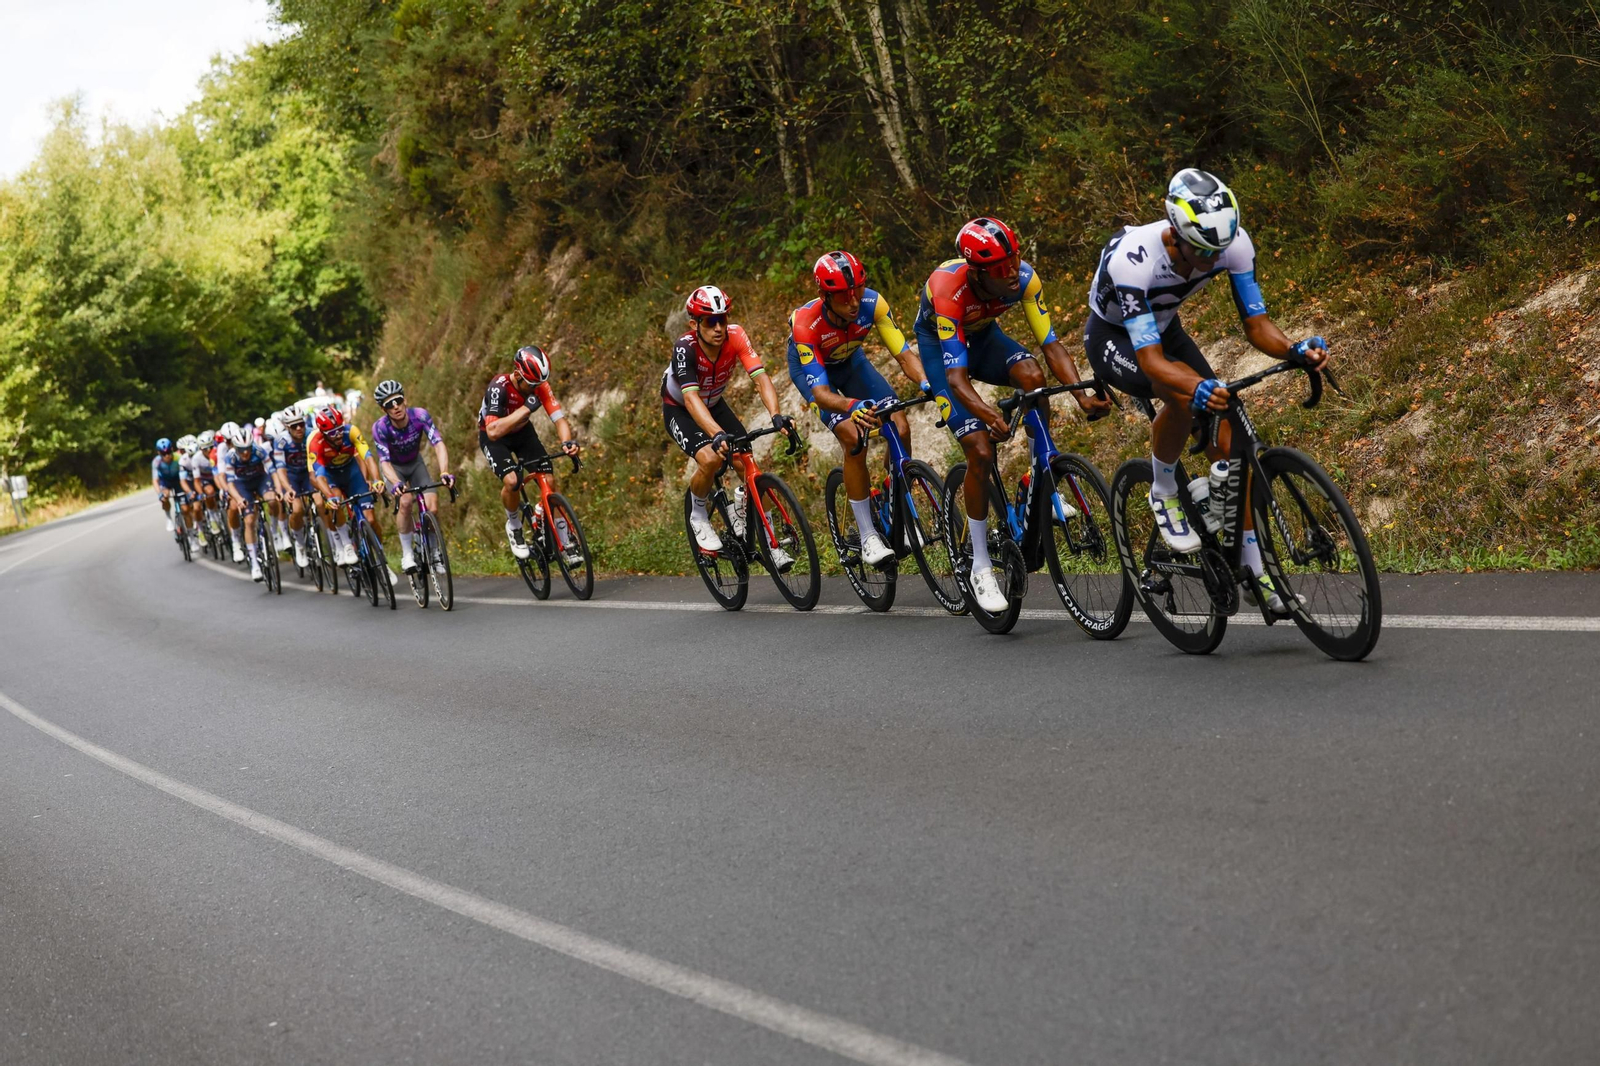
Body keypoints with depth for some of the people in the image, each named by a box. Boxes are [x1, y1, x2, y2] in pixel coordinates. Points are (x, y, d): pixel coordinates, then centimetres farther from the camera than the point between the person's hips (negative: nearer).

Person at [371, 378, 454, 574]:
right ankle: (406, 554, -14)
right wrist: (397, 483, -53)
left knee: (432, 508, -16)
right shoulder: (380, 427, -30)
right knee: (405, 502, -29)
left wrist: (444, 472, -51)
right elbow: (385, 462, -33)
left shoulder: (420, 416, -28)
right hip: (394, 468, -2)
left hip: (415, 463, 2)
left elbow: (438, 444, -35)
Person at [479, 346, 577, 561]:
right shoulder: (498, 388, -35)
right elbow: (493, 431, -44)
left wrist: (567, 441, -47)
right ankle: (514, 526, 0)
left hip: (522, 432, 4)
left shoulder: (540, 385, -22)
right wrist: (526, 408, -47)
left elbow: (559, 418, -26)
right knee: (511, 481, -28)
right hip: (493, 438, -4)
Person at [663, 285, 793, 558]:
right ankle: (698, 517, 1)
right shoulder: (685, 347, -35)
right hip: (679, 410, -4)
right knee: (711, 459, -30)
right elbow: (691, 397, -46)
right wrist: (717, 434, -62)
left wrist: (776, 415, -54)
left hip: (714, 405, 4)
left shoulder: (735, 336, -26)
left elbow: (760, 377, -36)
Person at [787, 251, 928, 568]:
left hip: (849, 360, 4)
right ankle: (867, 537, -15)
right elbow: (820, 393, -44)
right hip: (810, 366, -4)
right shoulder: (806, 323, -39)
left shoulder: (872, 303, -31)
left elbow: (903, 353, -30)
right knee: (854, 438, -25)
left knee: (900, 430, -15)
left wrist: (925, 382, -50)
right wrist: (853, 407, -64)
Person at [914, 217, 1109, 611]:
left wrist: (1082, 395, -40)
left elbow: (1051, 344, -25)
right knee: (980, 450, -17)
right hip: (940, 345, -4)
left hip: (983, 334, 4)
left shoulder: (1024, 278, -27)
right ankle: (981, 567, -4)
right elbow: (957, 377, -43)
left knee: (1032, 376, -31)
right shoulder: (949, 290, -39)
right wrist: (991, 415, -60)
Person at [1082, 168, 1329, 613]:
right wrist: (1199, 387, -62)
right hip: (1113, 337, -5)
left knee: (1228, 445, -6)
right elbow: (1151, 360, -43)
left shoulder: (1234, 242, -26)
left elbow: (1256, 325, -19)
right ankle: (1164, 493, -10)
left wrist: (1296, 350, -40)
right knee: (1186, 394, -36)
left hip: (1164, 329, 5)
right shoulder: (1132, 258, -40)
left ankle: (1253, 568, 5)